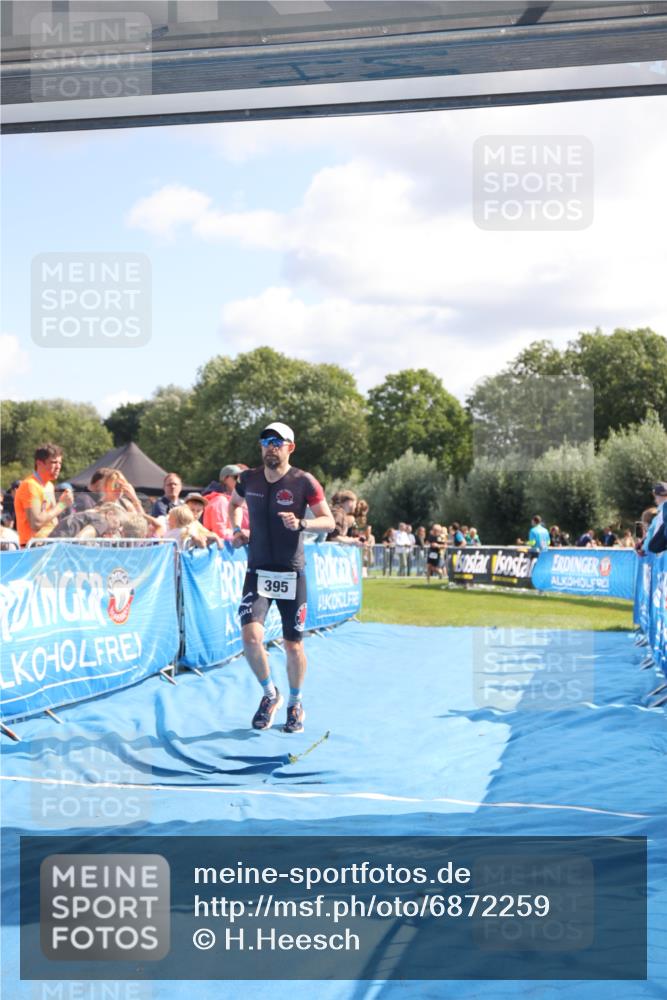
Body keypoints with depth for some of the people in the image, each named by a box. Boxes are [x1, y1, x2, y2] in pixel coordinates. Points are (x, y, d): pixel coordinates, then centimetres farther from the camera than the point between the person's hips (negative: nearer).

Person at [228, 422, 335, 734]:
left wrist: (301, 523, -24)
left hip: (291, 573, -2)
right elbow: (234, 503, 24)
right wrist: (237, 529, 6)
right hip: (257, 571, 2)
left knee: (293, 645, 5)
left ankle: (295, 703, 30)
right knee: (251, 636, -17)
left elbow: (329, 521, -6)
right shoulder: (248, 479, 2)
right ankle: (269, 693, 9)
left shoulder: (304, 482, -8)